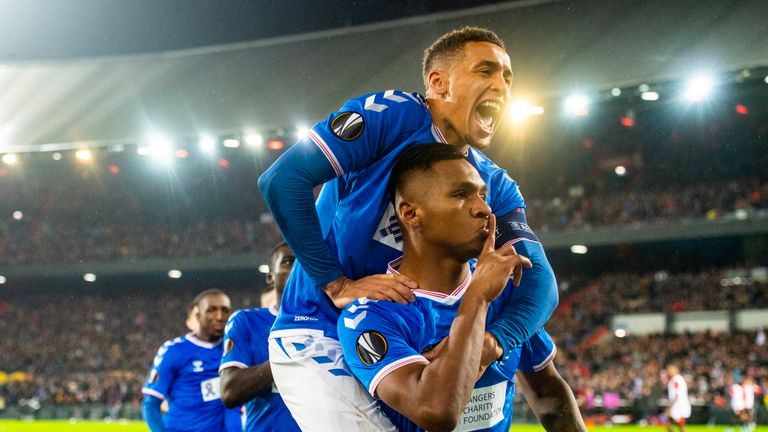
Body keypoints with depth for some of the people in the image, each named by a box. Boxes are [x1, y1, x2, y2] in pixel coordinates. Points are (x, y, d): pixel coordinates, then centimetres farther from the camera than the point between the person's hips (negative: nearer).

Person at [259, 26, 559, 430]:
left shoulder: (494, 185, 6)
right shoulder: (393, 116, -13)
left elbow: (539, 279, -4)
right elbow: (282, 180, -21)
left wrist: (493, 340, -25)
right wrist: (337, 286, -21)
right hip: (318, 342, -7)